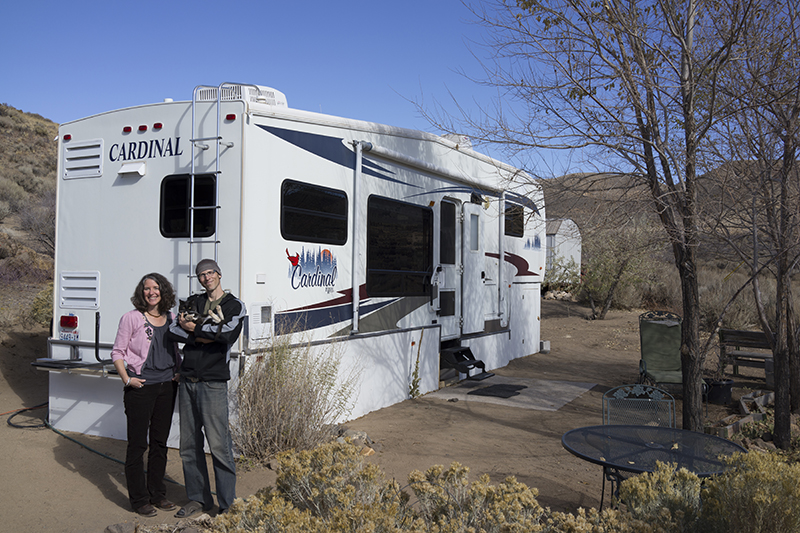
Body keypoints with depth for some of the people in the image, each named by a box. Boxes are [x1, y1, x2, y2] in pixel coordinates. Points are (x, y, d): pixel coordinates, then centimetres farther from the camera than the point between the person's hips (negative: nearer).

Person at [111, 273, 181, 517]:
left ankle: (157, 494, 25)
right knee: (137, 444, 2)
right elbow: (117, 352, -3)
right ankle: (139, 499, 14)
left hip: (167, 385, 5)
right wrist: (127, 379, -12)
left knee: (160, 442, 13)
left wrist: (178, 373, 8)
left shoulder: (171, 318, 9)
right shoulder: (131, 318, -5)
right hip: (141, 387, -5)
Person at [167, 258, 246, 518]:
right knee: (189, 445, 11)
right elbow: (173, 330, 3)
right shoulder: (193, 302, 16)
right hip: (187, 380, 5)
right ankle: (198, 498, 25)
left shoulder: (234, 305, 2)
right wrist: (201, 337, -11)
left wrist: (193, 328, -6)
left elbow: (227, 333, -16)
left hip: (213, 382, -5)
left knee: (218, 445, -6)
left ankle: (227, 504, 7)